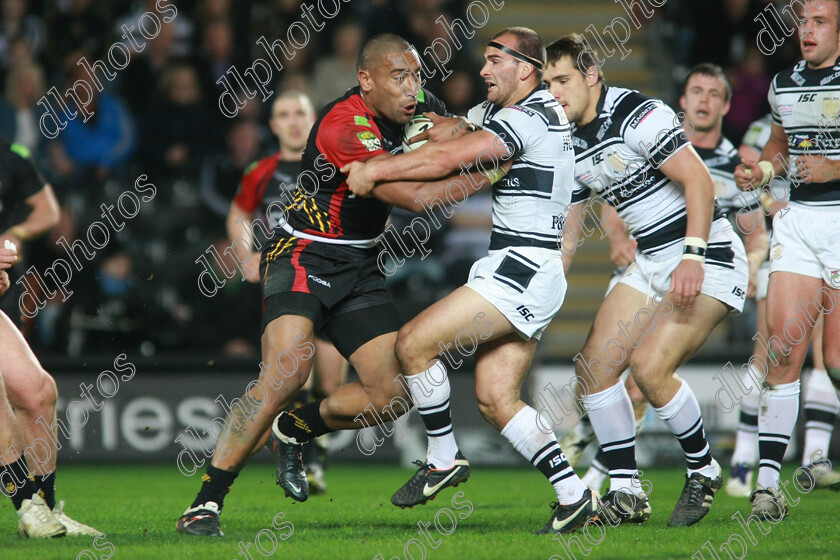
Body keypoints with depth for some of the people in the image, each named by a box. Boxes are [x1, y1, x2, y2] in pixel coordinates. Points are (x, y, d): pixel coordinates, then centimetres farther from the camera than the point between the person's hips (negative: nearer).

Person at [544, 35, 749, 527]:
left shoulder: (637, 115, -17)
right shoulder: (570, 144, 8)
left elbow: (699, 181, -22)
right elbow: (569, 224, 17)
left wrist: (692, 257, -30)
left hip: (707, 257, -9)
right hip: (652, 264, 9)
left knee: (650, 366, -22)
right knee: (594, 366, -2)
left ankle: (704, 472, -1)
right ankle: (627, 495, 6)